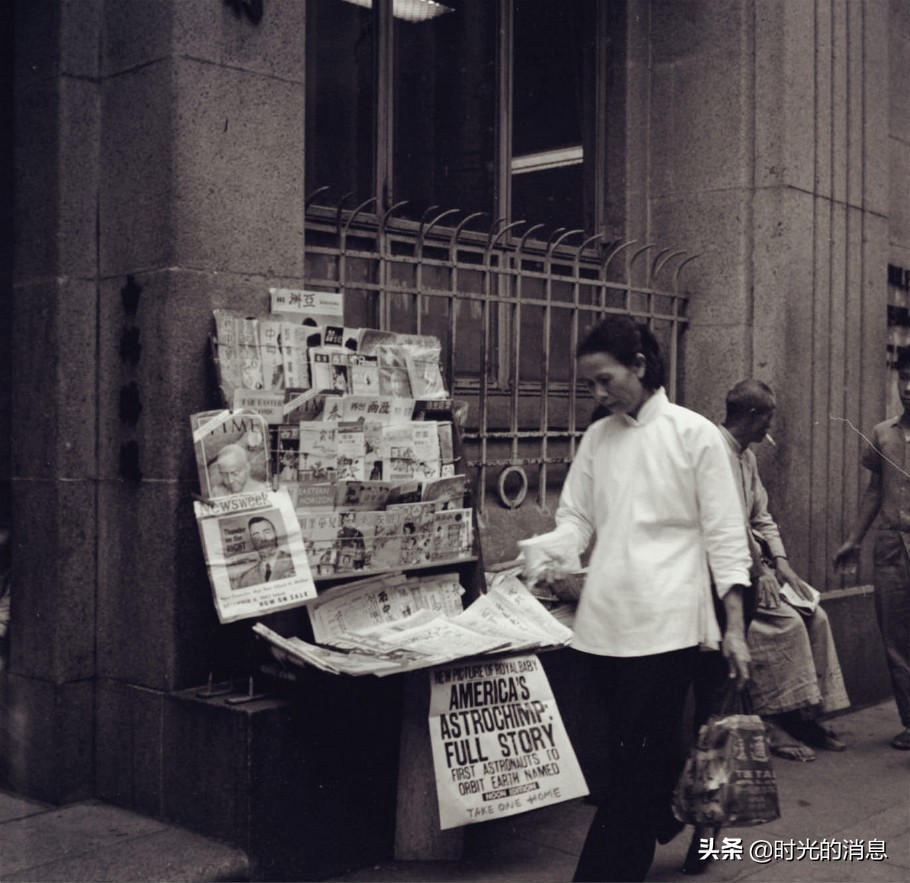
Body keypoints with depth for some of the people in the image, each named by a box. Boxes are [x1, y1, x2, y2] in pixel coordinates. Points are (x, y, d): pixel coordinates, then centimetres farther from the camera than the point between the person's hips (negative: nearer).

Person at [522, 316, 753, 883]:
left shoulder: (694, 433, -1)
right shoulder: (597, 437, 13)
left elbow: (725, 533, -1)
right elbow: (576, 515, 15)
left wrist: (735, 627, -4)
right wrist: (557, 559, -7)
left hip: (665, 622, -5)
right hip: (606, 619, 5)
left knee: (635, 758, -5)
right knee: (648, 752, 12)